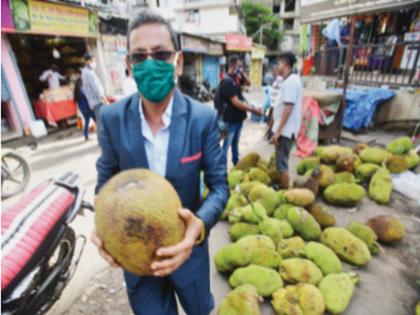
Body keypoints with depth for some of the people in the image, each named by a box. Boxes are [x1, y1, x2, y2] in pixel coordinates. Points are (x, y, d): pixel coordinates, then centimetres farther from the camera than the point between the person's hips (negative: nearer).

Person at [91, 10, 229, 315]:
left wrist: (200, 225, -33)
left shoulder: (204, 118, -18)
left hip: (186, 243, 0)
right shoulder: (111, 118, -13)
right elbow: (106, 179, -1)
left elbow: (219, 184, -13)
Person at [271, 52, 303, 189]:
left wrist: (278, 131, -22)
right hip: (284, 129, 10)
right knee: (281, 160, 19)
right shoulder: (290, 80, 14)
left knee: (281, 163, 0)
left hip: (285, 130, -10)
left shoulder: (291, 81, -17)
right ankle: (282, 186, 32)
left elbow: (288, 109, -23)